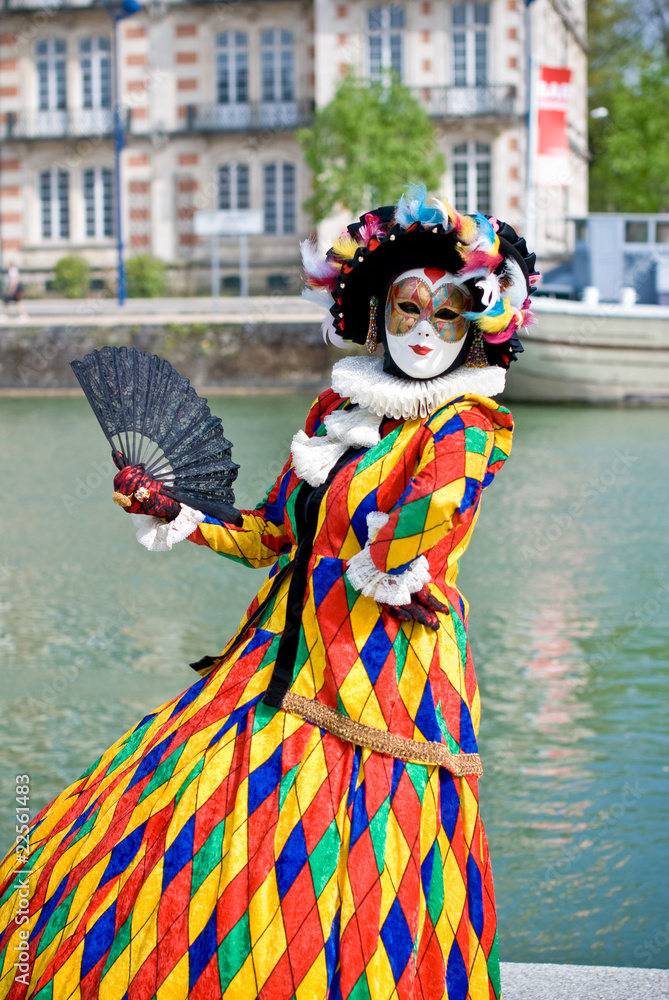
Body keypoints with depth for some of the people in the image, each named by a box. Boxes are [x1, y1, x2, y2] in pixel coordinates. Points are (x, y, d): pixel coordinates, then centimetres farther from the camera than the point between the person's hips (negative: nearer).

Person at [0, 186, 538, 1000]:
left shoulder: (468, 422, -7)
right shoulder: (337, 407, 13)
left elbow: (438, 500, -31)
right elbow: (268, 533, 22)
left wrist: (381, 568, -17)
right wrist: (173, 516, 15)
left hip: (384, 678, -7)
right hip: (288, 654, 7)